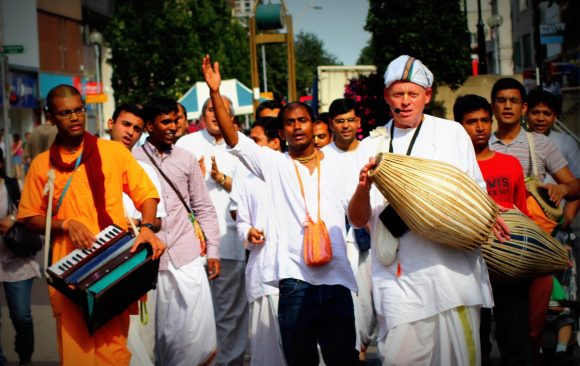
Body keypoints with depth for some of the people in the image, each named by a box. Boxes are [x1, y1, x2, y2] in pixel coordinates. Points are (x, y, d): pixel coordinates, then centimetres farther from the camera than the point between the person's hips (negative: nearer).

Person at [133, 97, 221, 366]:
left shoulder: (186, 159, 9)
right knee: (162, 329, 5)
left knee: (197, 328, -4)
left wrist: (213, 250, 7)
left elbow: (204, 208, 12)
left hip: (187, 256, 2)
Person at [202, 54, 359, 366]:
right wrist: (215, 93, -11)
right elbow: (233, 139, -3)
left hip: (337, 280, 1)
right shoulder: (273, 164, 7)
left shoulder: (336, 166, 11)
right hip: (295, 282, -1)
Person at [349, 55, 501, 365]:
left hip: (454, 267, 0)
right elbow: (358, 219, 4)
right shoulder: (371, 147, 10)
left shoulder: (452, 133, 11)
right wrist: (363, 187, -18)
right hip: (399, 278, 0)